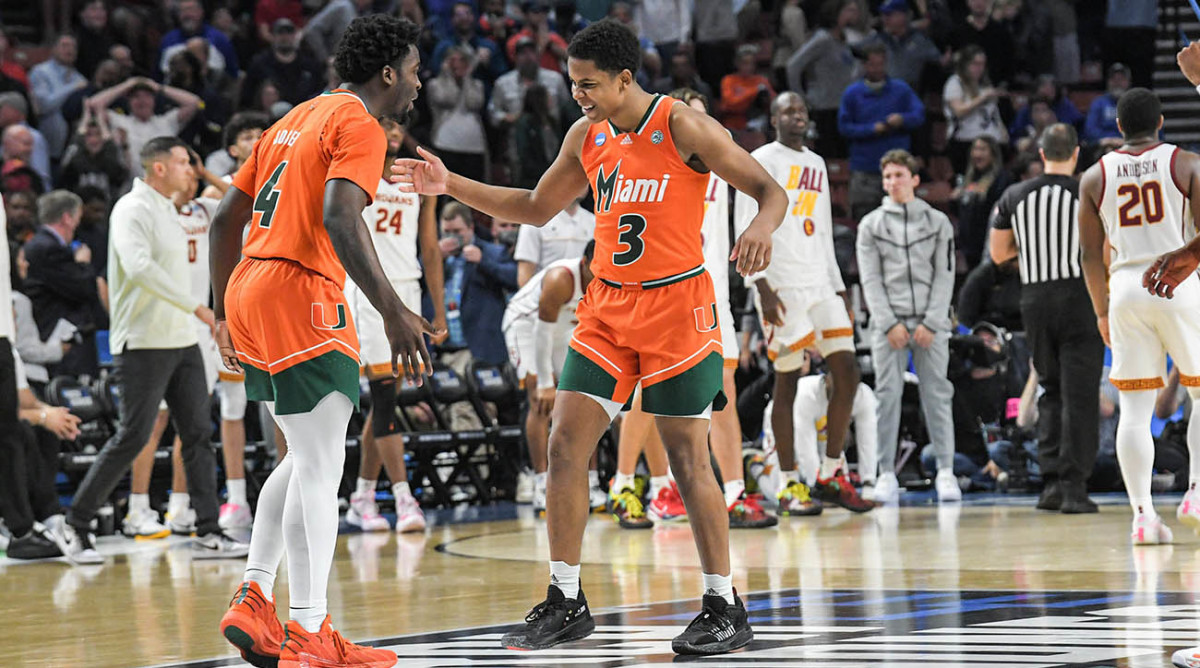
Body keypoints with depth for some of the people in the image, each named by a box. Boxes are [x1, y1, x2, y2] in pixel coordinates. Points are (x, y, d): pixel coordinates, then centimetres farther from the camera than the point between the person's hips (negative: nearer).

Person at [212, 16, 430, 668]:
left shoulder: (296, 119, 21)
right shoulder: (358, 125, -6)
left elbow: (226, 218, 22)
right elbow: (339, 217, -23)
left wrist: (226, 314, 28)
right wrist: (393, 312, -27)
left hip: (248, 287, 9)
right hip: (299, 295, -9)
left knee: (307, 458, 19)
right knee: (319, 467, -8)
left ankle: (252, 600, 14)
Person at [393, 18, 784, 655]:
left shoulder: (683, 126, -13)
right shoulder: (587, 136, 7)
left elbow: (769, 189, -13)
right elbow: (537, 208, 21)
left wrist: (760, 228, -36)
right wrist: (451, 186, 13)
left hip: (675, 304, -6)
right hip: (608, 305, 6)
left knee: (688, 458, -4)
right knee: (565, 444, -1)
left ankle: (724, 608, 7)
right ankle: (565, 602, 7)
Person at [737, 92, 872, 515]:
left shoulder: (817, 165, 20)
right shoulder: (762, 162, -3)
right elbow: (748, 230, -10)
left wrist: (839, 288, 18)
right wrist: (762, 286, -18)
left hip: (819, 285, 7)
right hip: (781, 287, -7)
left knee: (846, 372, -2)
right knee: (787, 381, -5)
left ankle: (831, 475, 6)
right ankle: (789, 486, 1)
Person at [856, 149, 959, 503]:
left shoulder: (938, 222, 9)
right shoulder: (871, 225, 10)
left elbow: (945, 275, 4)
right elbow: (870, 280, 4)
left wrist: (931, 323, -6)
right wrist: (890, 324, -7)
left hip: (930, 322, 0)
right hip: (887, 322, 0)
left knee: (936, 393, -4)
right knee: (888, 395, -3)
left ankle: (946, 471, -2)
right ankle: (887, 472, 1)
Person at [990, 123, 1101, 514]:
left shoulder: (1014, 197, 4)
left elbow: (999, 254, 12)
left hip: (1034, 301, 4)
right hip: (1079, 297, -4)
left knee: (1051, 392, 16)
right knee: (1079, 395, -2)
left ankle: (1051, 481, 7)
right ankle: (1073, 487, -7)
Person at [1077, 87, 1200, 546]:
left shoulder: (1095, 176, 7)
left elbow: (1090, 254, 9)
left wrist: (1102, 311, 18)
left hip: (1126, 288, 2)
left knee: (1135, 410, 3)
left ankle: (1142, 515, -4)